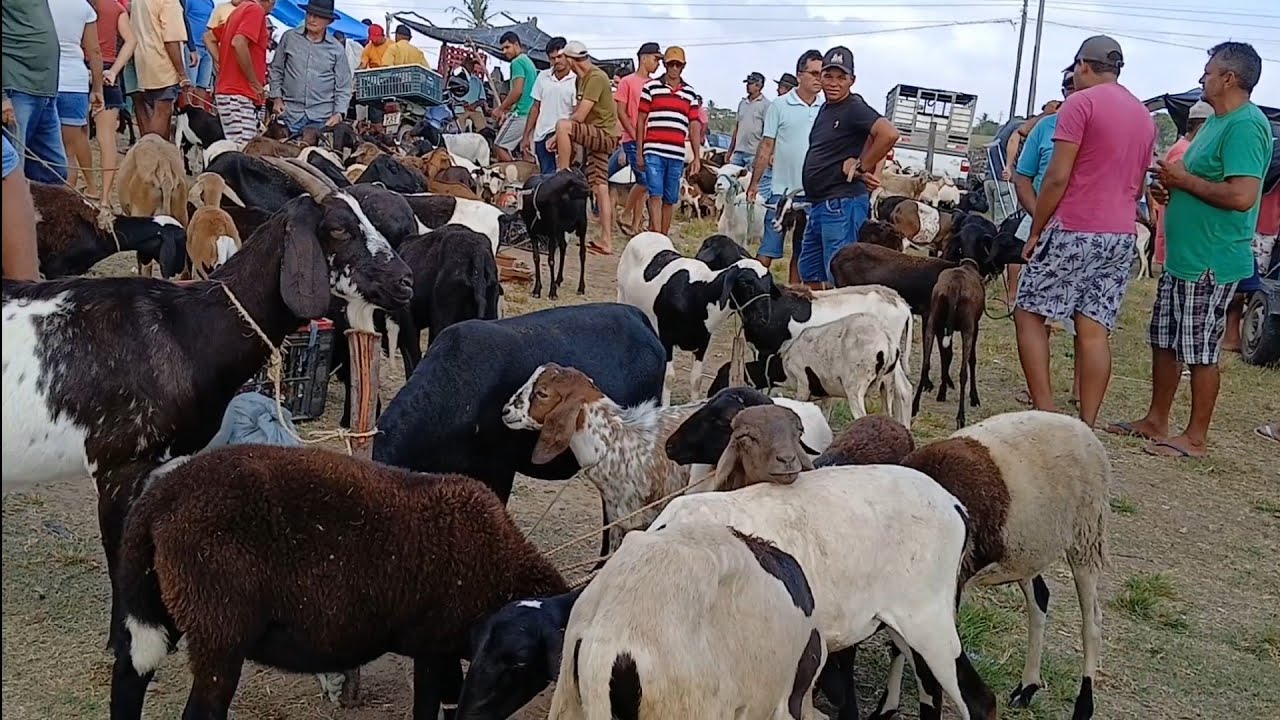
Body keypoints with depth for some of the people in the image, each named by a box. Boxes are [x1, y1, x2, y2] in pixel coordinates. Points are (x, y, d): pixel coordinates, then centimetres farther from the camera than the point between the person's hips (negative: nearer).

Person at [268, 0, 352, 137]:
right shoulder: (289, 37, 4)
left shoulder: (336, 49, 2)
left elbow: (343, 87, 5)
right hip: (290, 112, 1)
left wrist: (338, 113, -6)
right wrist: (277, 97, 5)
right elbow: (276, 70, 13)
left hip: (322, 117, -1)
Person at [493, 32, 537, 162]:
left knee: (499, 145, -6)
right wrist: (506, 109, 19)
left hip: (520, 114, -10)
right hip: (530, 113, 10)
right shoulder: (528, 61, 20)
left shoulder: (517, 62, -10)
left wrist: (500, 109, -8)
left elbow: (517, 91, -18)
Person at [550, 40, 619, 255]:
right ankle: (606, 241, 5)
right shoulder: (582, 79, 18)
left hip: (605, 135, -10)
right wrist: (560, 136, 5)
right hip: (595, 136, 10)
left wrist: (558, 134, -9)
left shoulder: (596, 78, -14)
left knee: (563, 126, -28)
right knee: (600, 188, 5)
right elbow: (578, 113, 17)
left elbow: (580, 116, -19)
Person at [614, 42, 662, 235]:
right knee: (644, 180, -15)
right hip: (633, 140, -6)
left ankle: (636, 225, 9)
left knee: (642, 182, 4)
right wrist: (635, 135, -10)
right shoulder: (627, 82, -1)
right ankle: (626, 216, 3)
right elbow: (621, 112, -4)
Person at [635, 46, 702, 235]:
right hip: (653, 151, -3)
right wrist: (639, 151, 2)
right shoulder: (651, 87, 5)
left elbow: (694, 126, 13)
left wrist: (697, 157, 9)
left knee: (670, 200, 7)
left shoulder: (690, 93, 13)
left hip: (677, 155, 3)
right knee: (655, 194, -13)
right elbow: (641, 120, 6)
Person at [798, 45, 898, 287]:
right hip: (819, 204, 10)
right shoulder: (825, 109, 16)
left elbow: (889, 134, -27)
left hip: (842, 204, -10)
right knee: (809, 273, 16)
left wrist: (862, 167, -17)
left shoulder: (855, 108, -12)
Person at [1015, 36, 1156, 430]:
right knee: (1094, 330, 5)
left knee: (1029, 313, 3)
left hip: (1074, 230, -7)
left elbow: (1057, 177, -13)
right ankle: (1087, 427, 5)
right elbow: (1137, 185, 22)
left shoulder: (1080, 103, -7)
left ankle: (1044, 412, -5)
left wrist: (1035, 231, -5)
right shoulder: (1144, 115, 17)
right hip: (1123, 236, 7)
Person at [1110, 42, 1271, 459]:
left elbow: (1242, 196, -27)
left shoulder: (1246, 125, -17)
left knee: (1200, 351, -1)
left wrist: (1184, 179, -17)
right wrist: (1172, 186, 7)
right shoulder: (1217, 121, 15)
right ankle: (1156, 421, 28)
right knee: (1165, 341, 16)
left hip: (1211, 262, -10)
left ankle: (1196, 438, 11)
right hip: (1182, 254, 10)